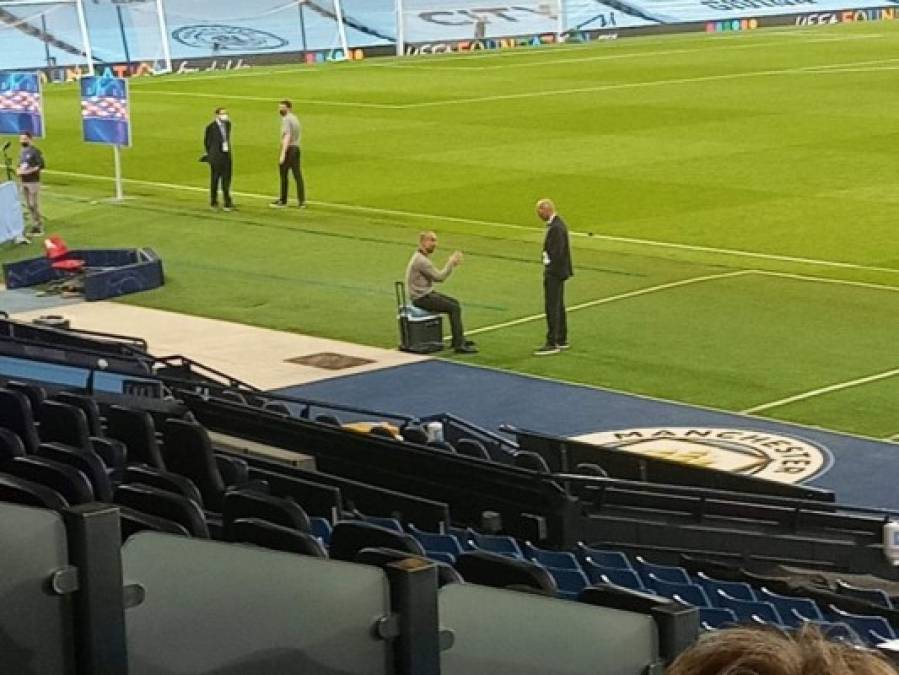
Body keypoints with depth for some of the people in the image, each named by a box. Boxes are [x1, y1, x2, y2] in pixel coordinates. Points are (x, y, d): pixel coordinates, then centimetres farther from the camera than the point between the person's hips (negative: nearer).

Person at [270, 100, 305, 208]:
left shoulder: (286, 119, -12)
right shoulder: (295, 118, 15)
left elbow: (287, 136, -21)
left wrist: (283, 154, -24)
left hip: (288, 148, -8)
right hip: (296, 148, 8)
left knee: (284, 176, 2)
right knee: (298, 175, 5)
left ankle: (283, 201, 8)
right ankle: (302, 201, 3)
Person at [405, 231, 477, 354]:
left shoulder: (422, 257, 13)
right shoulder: (421, 260, -20)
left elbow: (435, 277, 13)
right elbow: (439, 277, -20)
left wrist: (451, 264, 4)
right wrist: (451, 263, -10)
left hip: (426, 293, 11)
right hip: (422, 298, -11)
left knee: (455, 302, 16)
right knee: (454, 308, -15)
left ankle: (458, 339, 22)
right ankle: (459, 345, -14)